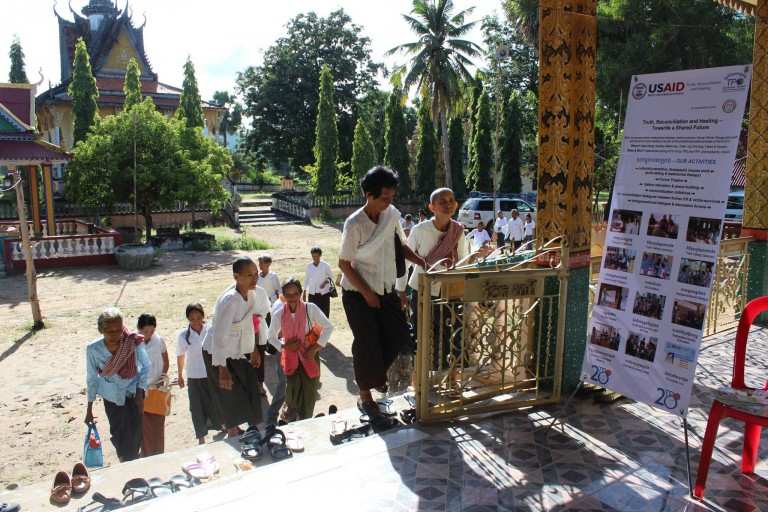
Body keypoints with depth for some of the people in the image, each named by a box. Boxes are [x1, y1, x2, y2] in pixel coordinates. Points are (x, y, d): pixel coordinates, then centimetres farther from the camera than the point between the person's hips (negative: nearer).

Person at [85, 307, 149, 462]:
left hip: (132, 394, -1)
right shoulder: (93, 349, -16)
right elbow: (91, 378, -4)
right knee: (117, 436, 9)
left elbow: (145, 368, -6)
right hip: (111, 397, 1)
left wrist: (140, 394, -12)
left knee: (132, 438, -5)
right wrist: (89, 410, 1)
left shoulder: (134, 343, -21)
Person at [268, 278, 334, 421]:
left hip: (309, 356, -1)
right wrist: (284, 346, -12)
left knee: (309, 391, 5)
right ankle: (292, 418, 28)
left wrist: (316, 347, -12)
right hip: (290, 358, 1)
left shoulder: (310, 308, -17)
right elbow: (272, 337, 5)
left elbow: (328, 327, -8)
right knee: (292, 389, 0)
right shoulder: (279, 314, -10)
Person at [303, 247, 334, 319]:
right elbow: (306, 280, 10)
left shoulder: (325, 266, -5)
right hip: (312, 294, 2)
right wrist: (304, 293, 10)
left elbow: (331, 276, 4)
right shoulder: (309, 266, 2)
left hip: (324, 294, -2)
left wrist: (326, 282, -16)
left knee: (325, 314, 1)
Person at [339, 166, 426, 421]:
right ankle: (365, 397, 20)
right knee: (367, 343, 1)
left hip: (386, 289, 6)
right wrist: (367, 293, -17)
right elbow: (344, 264, -16)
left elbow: (401, 245, 9)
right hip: (358, 294, -6)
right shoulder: (354, 224, -21)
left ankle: (377, 373, 36)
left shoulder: (392, 214, -5)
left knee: (398, 334, 9)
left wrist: (422, 262, -7)